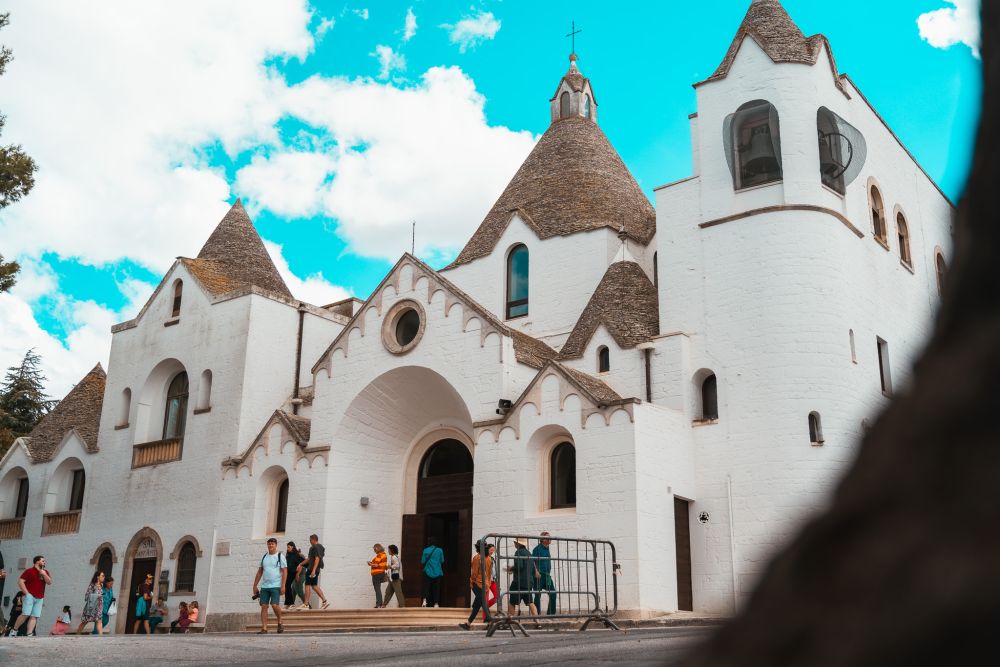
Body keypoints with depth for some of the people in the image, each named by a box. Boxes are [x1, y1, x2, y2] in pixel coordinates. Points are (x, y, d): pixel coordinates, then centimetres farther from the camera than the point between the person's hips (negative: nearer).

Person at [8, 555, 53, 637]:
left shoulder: (45, 572, 17)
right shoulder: (29, 571, 1)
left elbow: (49, 582, 7)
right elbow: (20, 581, -6)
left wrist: (44, 574, -7)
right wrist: (26, 593, -12)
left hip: (40, 598, 5)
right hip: (30, 596, -5)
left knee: (34, 617, -5)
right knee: (25, 614, -13)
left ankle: (29, 634, -10)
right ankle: (14, 630, 5)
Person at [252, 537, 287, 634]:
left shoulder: (280, 556, 0)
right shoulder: (264, 557, 15)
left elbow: (285, 571, -5)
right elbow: (259, 572, 19)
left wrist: (283, 586, -13)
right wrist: (255, 586, 14)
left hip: (276, 586, -5)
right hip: (264, 586, 5)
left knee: (274, 605, -14)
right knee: (263, 606, -1)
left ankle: (280, 623, 10)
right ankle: (264, 629, 2)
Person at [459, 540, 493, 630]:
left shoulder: (477, 557, -11)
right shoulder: (489, 558, 8)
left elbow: (474, 572, -12)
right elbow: (490, 572, 13)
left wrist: (472, 582, -3)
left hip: (478, 583, -7)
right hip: (486, 585, 7)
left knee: (482, 604, -6)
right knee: (476, 605, 11)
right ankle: (468, 624, 19)